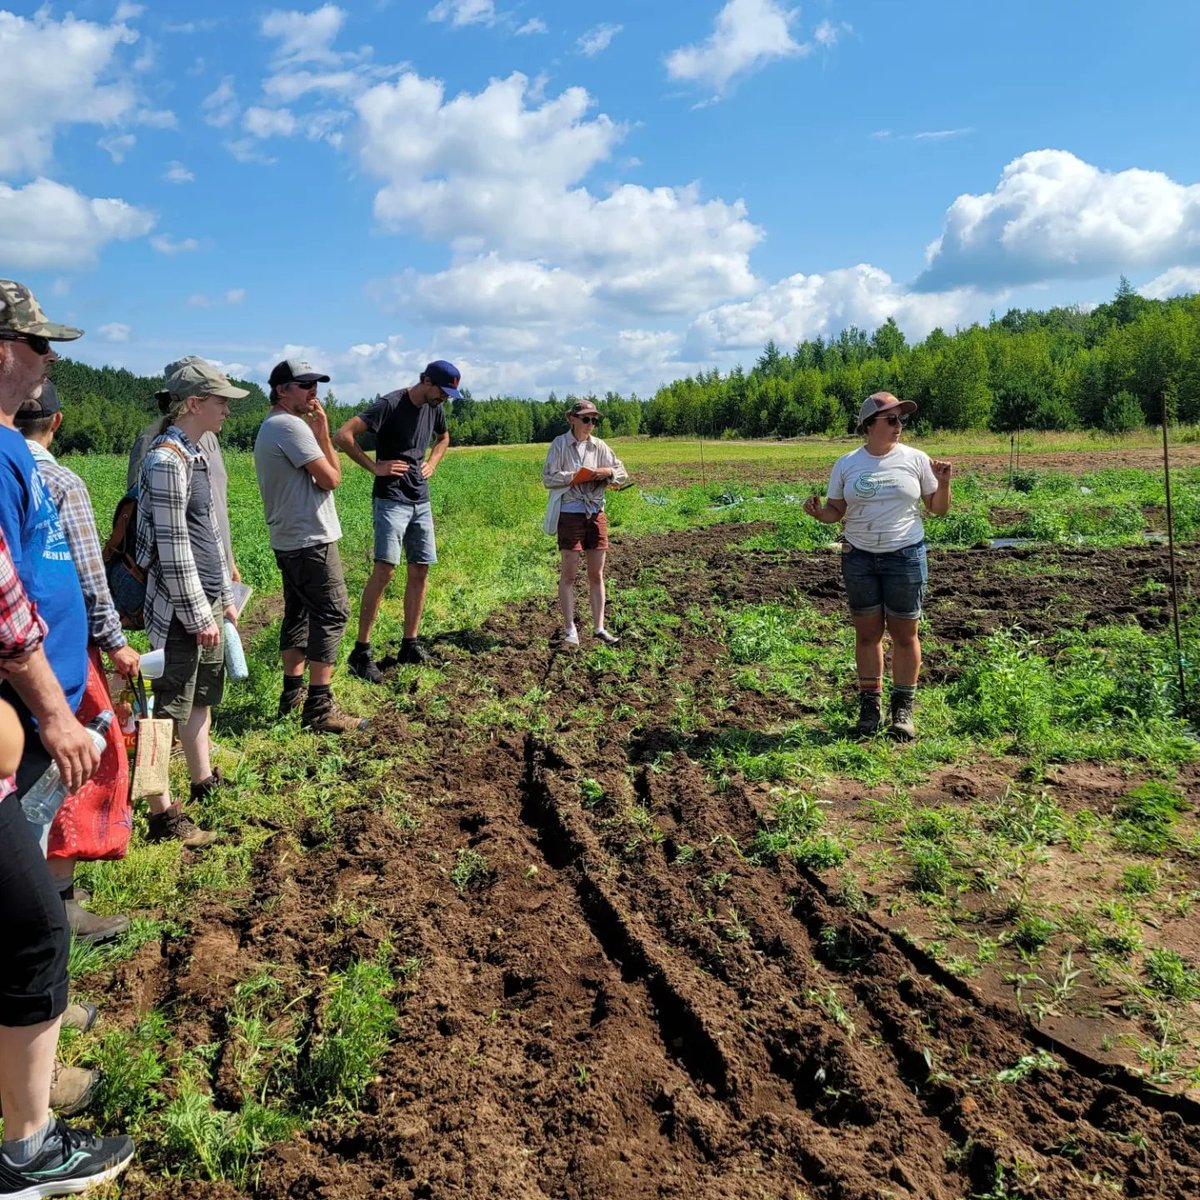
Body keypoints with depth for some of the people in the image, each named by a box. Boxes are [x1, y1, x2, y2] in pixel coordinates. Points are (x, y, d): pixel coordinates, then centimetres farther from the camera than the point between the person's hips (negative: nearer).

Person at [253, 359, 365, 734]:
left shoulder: (269, 428, 17)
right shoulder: (291, 426, -15)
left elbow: (328, 471, 13)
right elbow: (331, 479, -15)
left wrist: (319, 434, 1)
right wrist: (323, 433, -5)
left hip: (287, 540, 11)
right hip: (311, 540, -11)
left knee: (298, 612, 17)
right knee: (332, 614, -7)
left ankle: (293, 693, 26)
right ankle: (319, 708, -7)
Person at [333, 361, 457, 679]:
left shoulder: (434, 408, 9)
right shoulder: (390, 405, -14)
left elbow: (443, 437, 32)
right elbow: (343, 435, -20)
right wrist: (374, 467, -17)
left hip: (421, 502, 8)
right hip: (391, 500, -8)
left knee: (420, 571, 6)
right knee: (385, 569, -15)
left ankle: (410, 645, 16)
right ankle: (361, 651, -10)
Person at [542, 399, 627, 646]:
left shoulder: (598, 446, 8)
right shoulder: (560, 443, -3)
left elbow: (622, 474, 12)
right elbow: (548, 478, -10)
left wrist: (609, 472, -9)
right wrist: (576, 476, -17)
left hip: (596, 513, 4)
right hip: (570, 513, -4)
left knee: (597, 574, 7)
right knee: (569, 574, -1)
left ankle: (599, 628, 14)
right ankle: (570, 630, 6)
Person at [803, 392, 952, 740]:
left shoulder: (915, 459, -1)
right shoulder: (846, 464, 2)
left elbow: (938, 509, 4)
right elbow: (837, 510, 6)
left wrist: (944, 484, -15)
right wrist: (819, 513, -15)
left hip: (905, 555, -1)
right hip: (859, 557, 1)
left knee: (904, 634, 4)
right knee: (867, 633, 7)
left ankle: (903, 709, 14)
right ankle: (870, 704, 17)